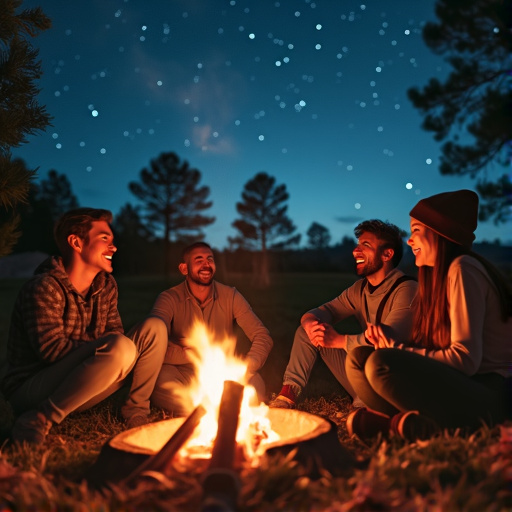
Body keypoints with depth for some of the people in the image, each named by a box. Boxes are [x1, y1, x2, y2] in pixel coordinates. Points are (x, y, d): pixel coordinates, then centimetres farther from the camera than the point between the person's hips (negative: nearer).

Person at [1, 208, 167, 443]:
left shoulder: (107, 286, 5)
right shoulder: (44, 287, -18)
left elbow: (115, 333, 6)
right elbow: (51, 349, -24)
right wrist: (106, 348, -16)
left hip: (73, 392, 7)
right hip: (30, 391, -7)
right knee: (121, 348, -33)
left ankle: (136, 410, 2)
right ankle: (37, 421, -20)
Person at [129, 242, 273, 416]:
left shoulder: (230, 296, -1)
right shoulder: (170, 298, -6)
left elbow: (263, 336, -7)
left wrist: (245, 369, -25)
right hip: (183, 374, -1)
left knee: (255, 383, -29)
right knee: (161, 380, -34)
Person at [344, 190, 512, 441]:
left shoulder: (462, 269, -12)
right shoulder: (439, 274, 15)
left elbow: (465, 359, -20)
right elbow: (433, 348, 10)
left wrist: (397, 349, -12)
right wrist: (388, 341, -6)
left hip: (490, 392, -9)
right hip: (457, 383, 9)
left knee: (381, 363, -30)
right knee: (358, 357, -2)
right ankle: (402, 420, -18)